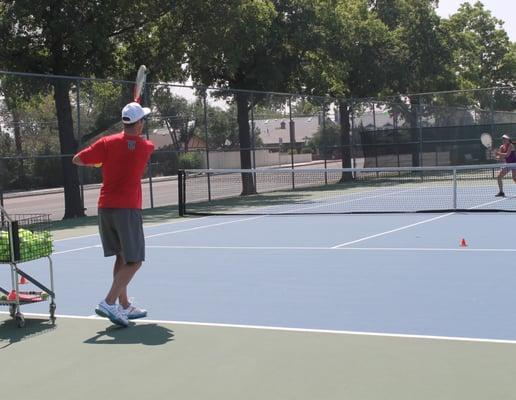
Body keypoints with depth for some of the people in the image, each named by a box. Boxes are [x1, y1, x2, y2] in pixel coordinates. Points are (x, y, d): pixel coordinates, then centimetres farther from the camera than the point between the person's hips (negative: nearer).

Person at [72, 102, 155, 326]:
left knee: (122, 258, 15)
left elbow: (77, 160, 2)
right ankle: (108, 303, -17)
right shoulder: (146, 147, -2)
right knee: (134, 261, -2)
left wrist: (98, 163, 18)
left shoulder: (108, 143, 0)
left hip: (105, 207, 5)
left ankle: (124, 306, 19)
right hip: (128, 209, -5)